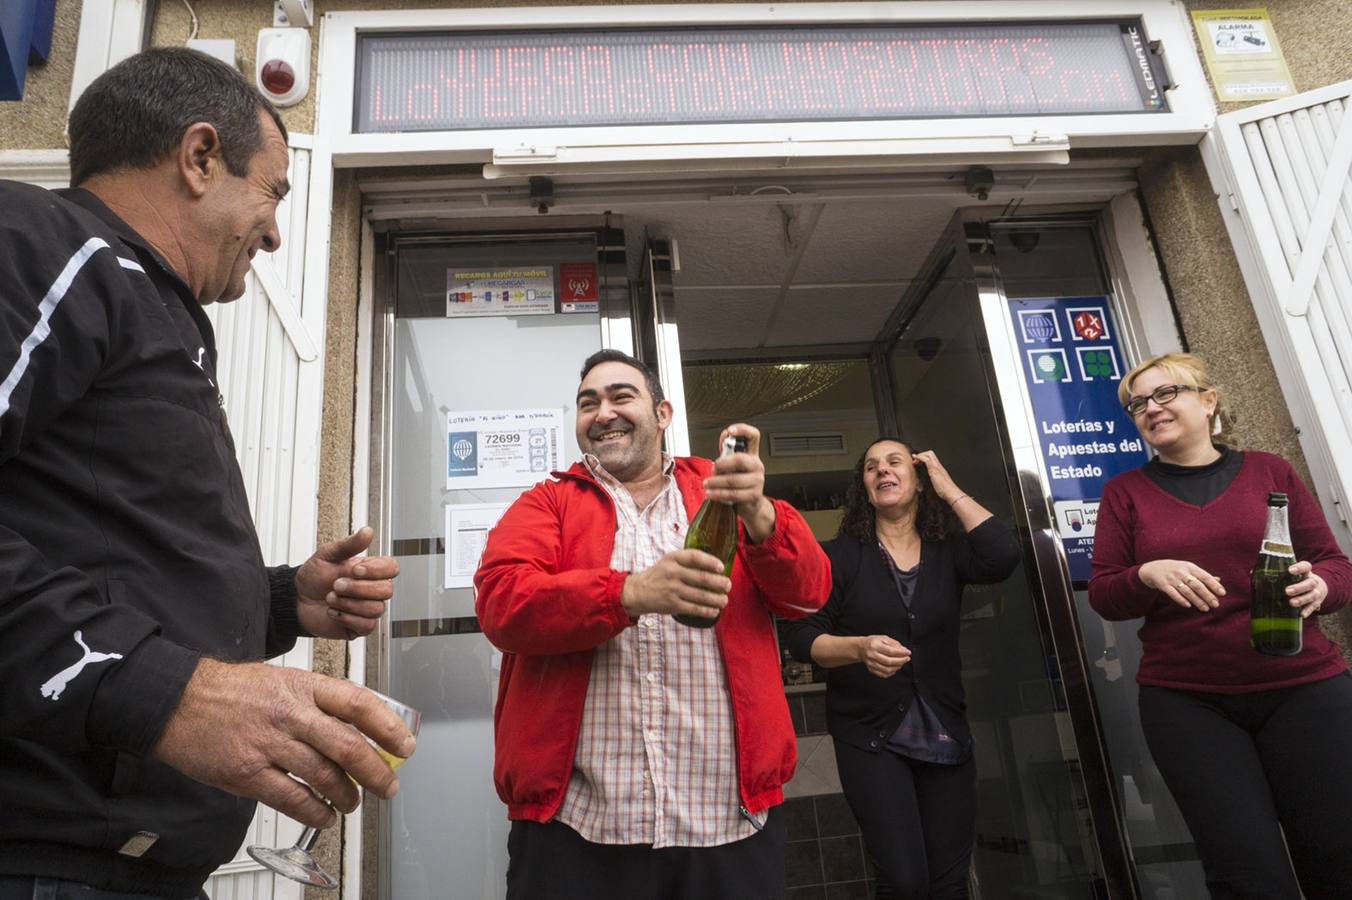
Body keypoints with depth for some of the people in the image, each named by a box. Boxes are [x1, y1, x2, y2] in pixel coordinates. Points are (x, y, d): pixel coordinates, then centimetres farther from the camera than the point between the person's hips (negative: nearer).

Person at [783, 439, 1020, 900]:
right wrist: (859, 648, -26)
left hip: (944, 736, 3)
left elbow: (1003, 556, -16)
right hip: (869, 737, -3)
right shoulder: (841, 555, -1)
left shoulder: (947, 551, 5)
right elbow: (802, 637, -7)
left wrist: (950, 489, -7)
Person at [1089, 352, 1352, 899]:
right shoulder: (1125, 491, 6)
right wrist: (1149, 575, -18)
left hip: (1303, 688, 1)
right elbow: (1103, 596, 3)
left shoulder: (1269, 471, 8)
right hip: (1186, 702, -1)